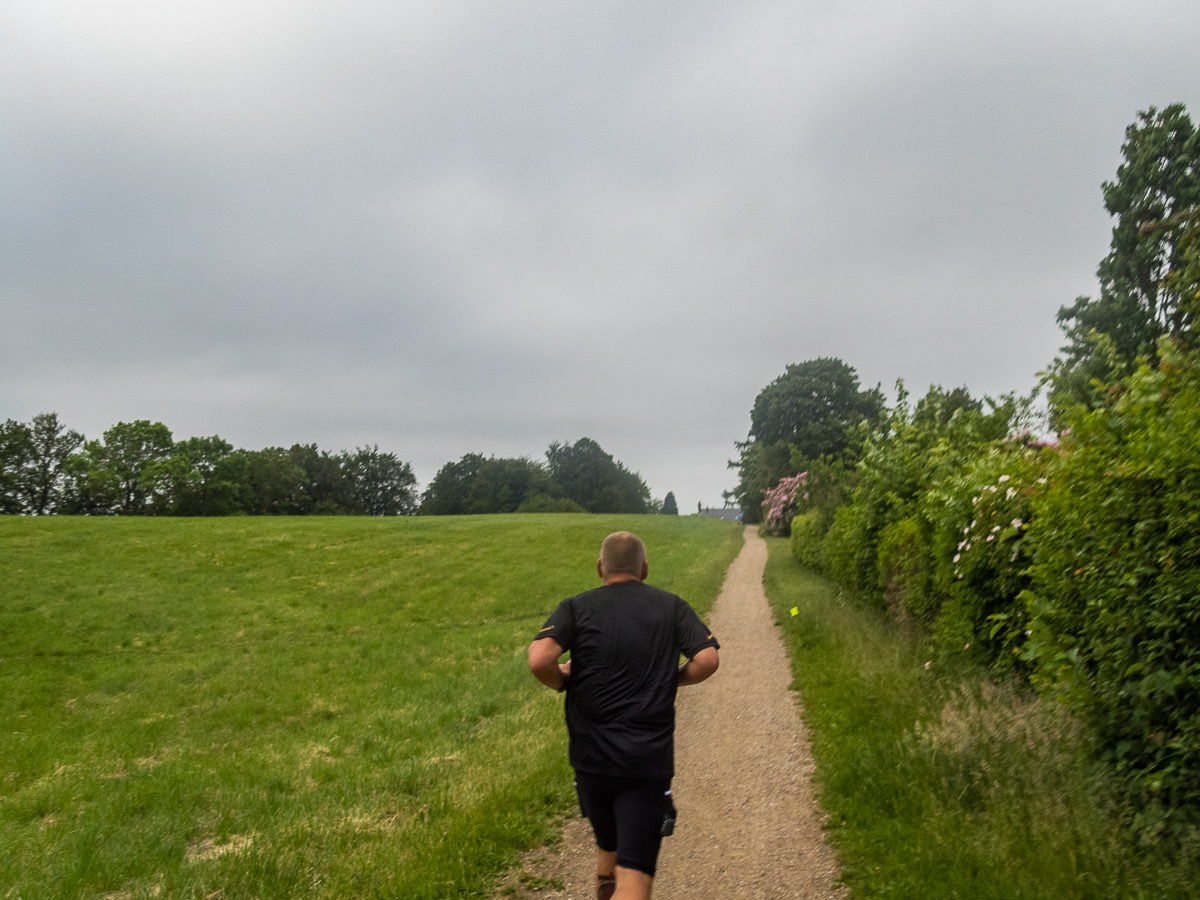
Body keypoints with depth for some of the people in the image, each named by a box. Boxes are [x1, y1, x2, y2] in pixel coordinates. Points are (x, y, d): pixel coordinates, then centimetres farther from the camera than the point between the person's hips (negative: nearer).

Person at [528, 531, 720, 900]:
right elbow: (708, 659, -9)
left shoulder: (576, 607, 0)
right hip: (649, 762, -2)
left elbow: (539, 660, -16)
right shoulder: (672, 607, 4)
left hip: (592, 758, 2)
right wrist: (670, 680, 10)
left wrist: (563, 682, 4)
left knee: (608, 849, 25)